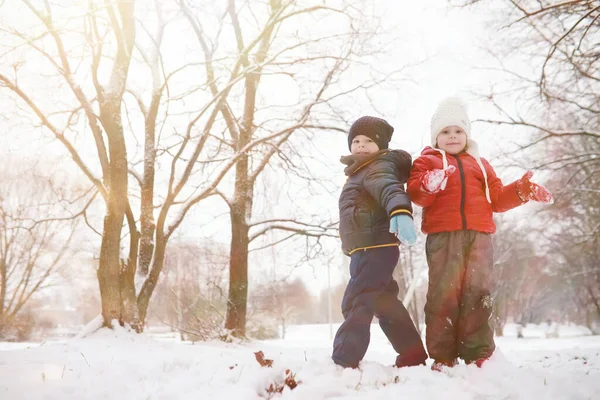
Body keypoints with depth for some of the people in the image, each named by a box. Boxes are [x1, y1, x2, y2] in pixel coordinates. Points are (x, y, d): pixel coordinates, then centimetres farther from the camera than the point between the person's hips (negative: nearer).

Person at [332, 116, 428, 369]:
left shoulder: (379, 168, -10)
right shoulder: (360, 173, 23)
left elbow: (389, 188, -34)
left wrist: (400, 212, -54)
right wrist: (351, 247, 38)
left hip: (375, 248, -11)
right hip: (369, 249, 11)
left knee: (355, 303, -14)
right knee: (384, 302, 16)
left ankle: (344, 363, -15)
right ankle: (413, 356, 25)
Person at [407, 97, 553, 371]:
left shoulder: (480, 164, 28)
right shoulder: (427, 161, 15)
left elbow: (497, 199, 24)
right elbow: (415, 194, -2)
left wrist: (522, 191, 8)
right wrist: (429, 185, -23)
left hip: (478, 235, 4)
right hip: (443, 235, -3)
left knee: (478, 291, -4)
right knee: (444, 292, -9)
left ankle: (478, 353, 1)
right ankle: (442, 356, -5)